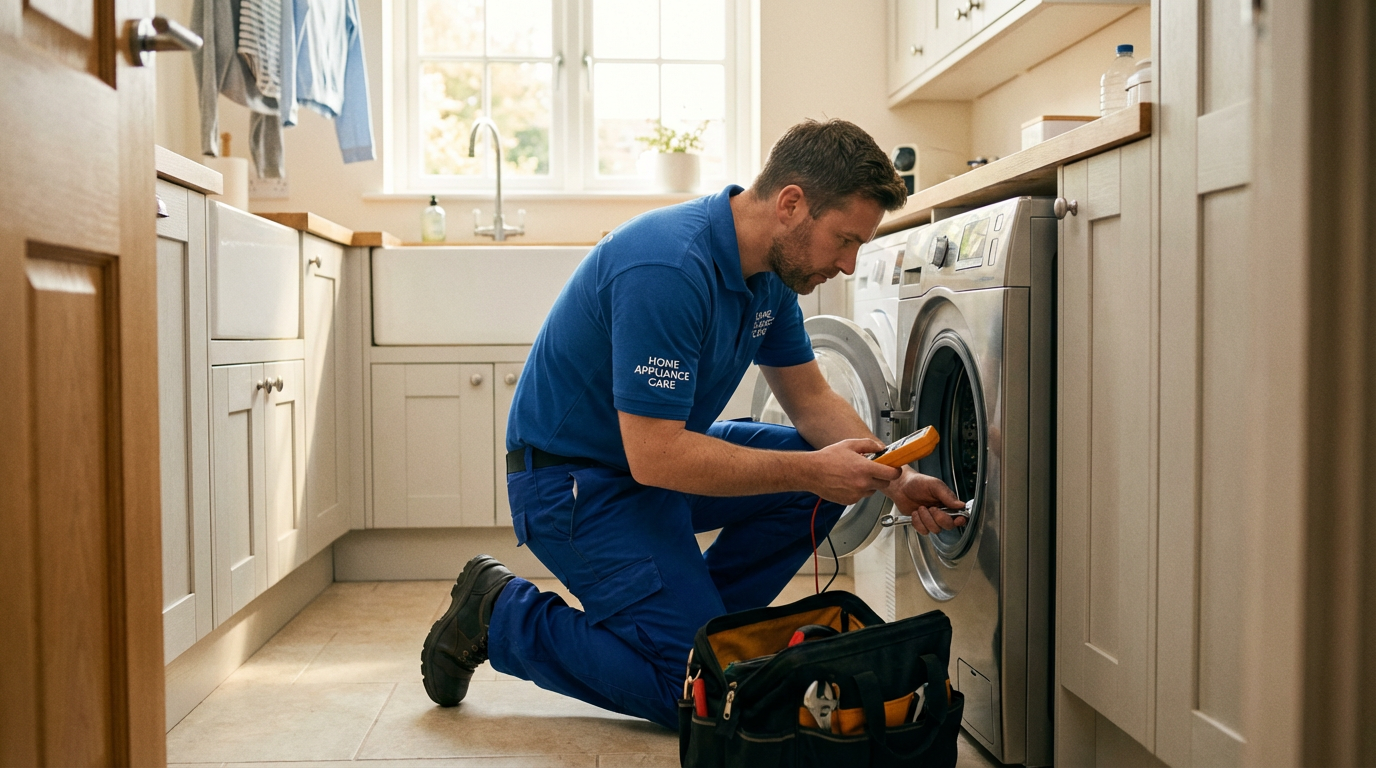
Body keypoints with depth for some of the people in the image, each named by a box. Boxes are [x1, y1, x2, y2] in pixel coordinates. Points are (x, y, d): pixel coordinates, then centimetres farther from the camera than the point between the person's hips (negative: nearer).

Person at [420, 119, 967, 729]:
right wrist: (811, 470, -27)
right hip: (571, 478, -9)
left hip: (661, 453, 9)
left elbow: (811, 400, 7)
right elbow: (656, 457, -31)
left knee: (824, 478, -1)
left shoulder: (771, 271, -1)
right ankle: (500, 614, 3)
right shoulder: (668, 270, -31)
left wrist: (894, 479, -8)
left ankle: (693, 615, 9)